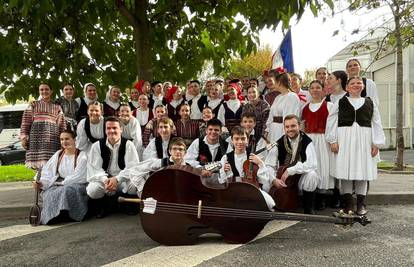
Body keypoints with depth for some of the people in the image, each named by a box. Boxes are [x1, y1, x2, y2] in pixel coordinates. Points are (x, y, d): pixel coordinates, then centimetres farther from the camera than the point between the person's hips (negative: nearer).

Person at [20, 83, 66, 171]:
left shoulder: (57, 107, 18)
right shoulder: (33, 104, 15)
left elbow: (62, 125, 12)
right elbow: (25, 122, 8)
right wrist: (24, 136, -2)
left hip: (52, 136, 1)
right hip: (36, 134, 0)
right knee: (38, 161, -9)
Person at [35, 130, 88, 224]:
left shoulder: (82, 155, 1)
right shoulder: (58, 155, 18)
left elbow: (79, 176, -8)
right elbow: (48, 171, 7)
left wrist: (63, 182, -11)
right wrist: (42, 182, -11)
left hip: (77, 185, -4)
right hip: (59, 186, 4)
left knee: (68, 189, -37)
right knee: (49, 192, -28)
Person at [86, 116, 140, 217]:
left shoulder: (128, 145, -3)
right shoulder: (97, 146, 2)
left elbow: (133, 167, -11)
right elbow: (94, 167, -4)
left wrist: (117, 179, -26)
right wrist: (105, 180, -24)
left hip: (124, 179, -1)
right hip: (104, 178, 1)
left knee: (135, 185, -32)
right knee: (92, 189, -30)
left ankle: (131, 206, 3)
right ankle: (102, 208, 5)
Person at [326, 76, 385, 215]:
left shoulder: (370, 103, 10)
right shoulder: (340, 102, 7)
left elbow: (376, 124, 8)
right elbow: (331, 121, 3)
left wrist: (376, 143, 1)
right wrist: (333, 140, -5)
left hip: (364, 139, 1)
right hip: (344, 138, -1)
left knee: (363, 169, 3)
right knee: (345, 168, 0)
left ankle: (361, 204, 14)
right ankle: (348, 203, 10)